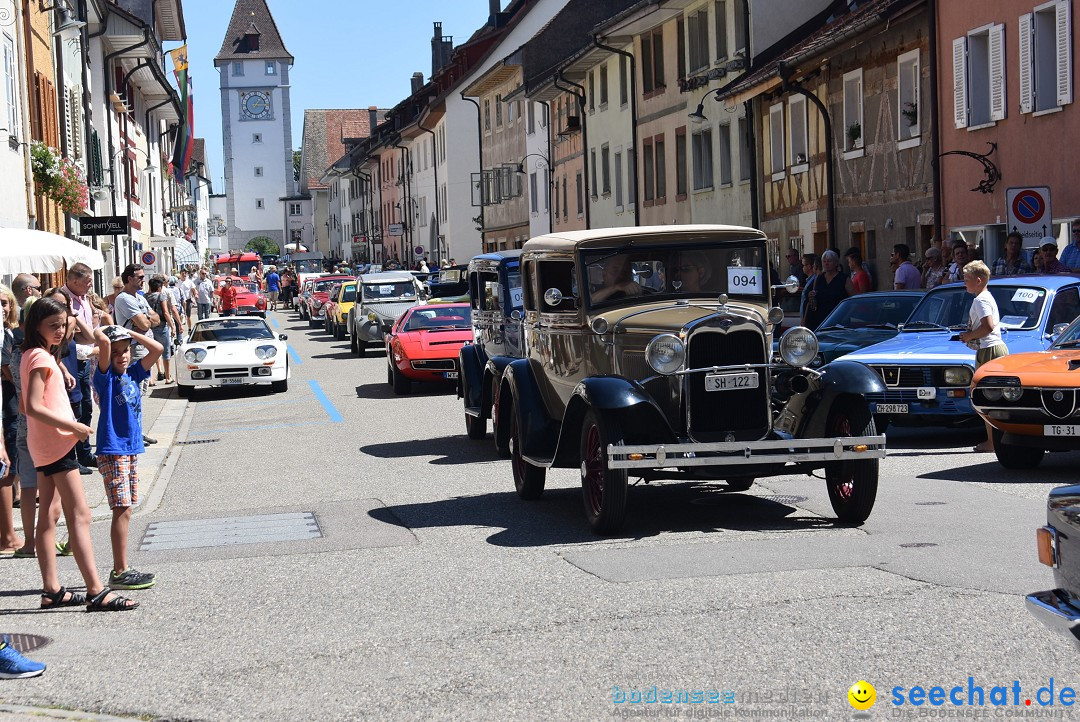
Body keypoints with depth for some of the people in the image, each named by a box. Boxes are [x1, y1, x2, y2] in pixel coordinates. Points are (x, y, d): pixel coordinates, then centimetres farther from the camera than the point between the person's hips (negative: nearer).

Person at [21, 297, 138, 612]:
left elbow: (26, 405, 19)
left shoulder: (33, 356, 14)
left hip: (43, 444, 11)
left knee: (48, 518, 10)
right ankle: (96, 592, -16)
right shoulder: (41, 358, -15)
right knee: (79, 516, -12)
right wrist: (73, 426, -21)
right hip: (57, 443, -11)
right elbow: (33, 406, -24)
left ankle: (52, 591, 14)